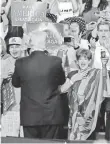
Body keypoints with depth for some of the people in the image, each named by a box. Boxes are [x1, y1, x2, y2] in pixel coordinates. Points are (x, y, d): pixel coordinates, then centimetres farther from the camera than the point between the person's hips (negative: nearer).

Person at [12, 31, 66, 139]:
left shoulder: (20, 63, -8)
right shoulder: (55, 62, -10)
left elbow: (15, 83, 8)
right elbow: (62, 81, 7)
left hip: (29, 117, 1)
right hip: (52, 115, 0)